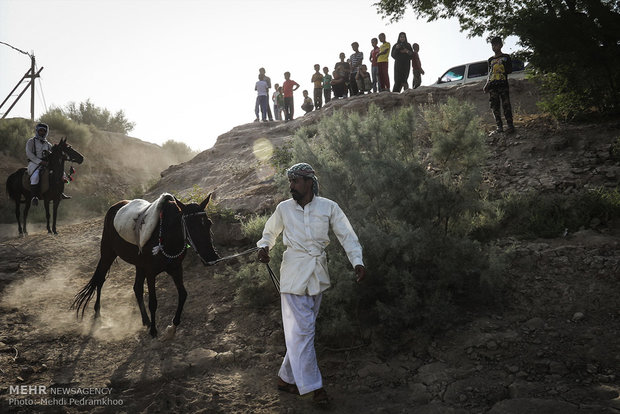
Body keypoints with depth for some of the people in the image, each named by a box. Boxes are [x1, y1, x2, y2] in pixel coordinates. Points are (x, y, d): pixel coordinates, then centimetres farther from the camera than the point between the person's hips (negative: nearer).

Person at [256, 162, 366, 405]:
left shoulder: (328, 207, -3)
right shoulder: (284, 208, -2)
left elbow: (347, 236, -5)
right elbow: (269, 232, 12)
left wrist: (357, 262, -20)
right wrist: (264, 247, -10)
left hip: (318, 275, 2)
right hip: (294, 275, -2)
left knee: (301, 330, 12)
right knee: (302, 330, -4)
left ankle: (286, 378, 27)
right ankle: (312, 385, 6)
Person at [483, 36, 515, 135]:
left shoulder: (506, 57, 10)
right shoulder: (490, 60, 22)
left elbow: (510, 70, 5)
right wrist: (486, 85, 12)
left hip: (503, 85, -4)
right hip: (492, 86, 4)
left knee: (506, 105, -11)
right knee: (495, 107, 0)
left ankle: (510, 125, -9)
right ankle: (499, 127, 3)